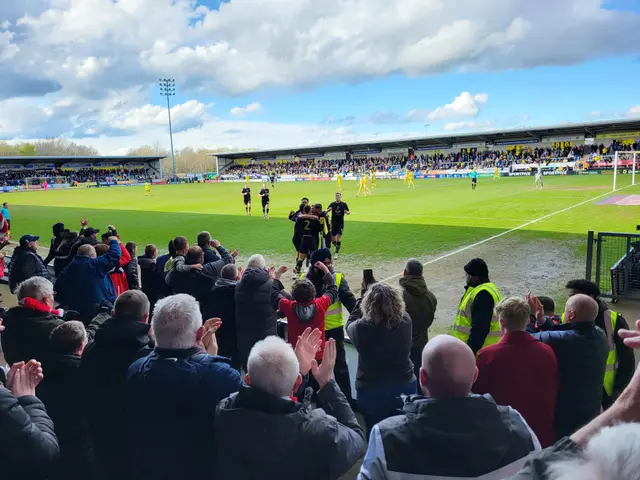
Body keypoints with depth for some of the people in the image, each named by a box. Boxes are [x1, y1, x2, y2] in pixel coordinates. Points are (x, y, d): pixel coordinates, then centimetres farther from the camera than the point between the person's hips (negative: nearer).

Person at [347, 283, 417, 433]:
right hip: (405, 386, 3)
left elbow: (349, 324, 2)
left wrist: (362, 299, 5)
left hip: (371, 390, -3)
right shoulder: (405, 321, -16)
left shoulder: (362, 327, -23)